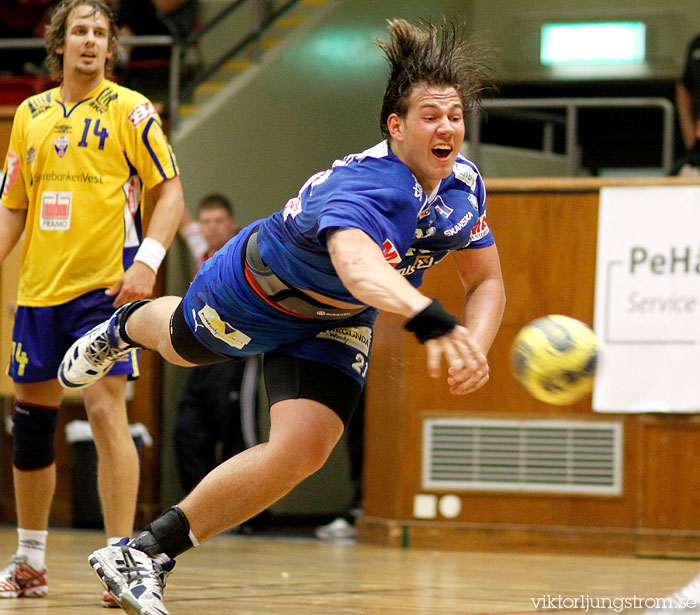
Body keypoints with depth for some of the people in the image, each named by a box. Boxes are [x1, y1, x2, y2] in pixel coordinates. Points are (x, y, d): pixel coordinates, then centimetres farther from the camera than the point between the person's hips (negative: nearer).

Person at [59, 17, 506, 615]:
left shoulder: (463, 184, -20)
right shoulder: (366, 187, -44)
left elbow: (487, 283, -8)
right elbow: (355, 264, -66)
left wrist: (471, 348, -29)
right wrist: (430, 319, -84)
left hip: (332, 325, 5)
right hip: (255, 290, -4)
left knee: (302, 450, -14)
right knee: (182, 343, 28)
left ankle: (145, 554, 1)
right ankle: (125, 326, 70)